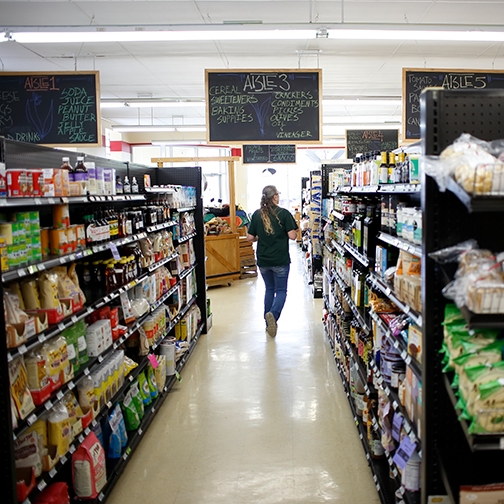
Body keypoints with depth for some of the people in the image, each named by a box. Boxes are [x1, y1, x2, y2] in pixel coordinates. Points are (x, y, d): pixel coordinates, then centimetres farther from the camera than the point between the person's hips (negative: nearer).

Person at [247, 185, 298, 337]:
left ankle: (269, 323, 21)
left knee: (269, 289, 20)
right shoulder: (284, 213, -11)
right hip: (280, 260, -3)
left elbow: (250, 237, 0)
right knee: (281, 290, 8)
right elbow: (292, 236, -13)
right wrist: (295, 231, 8)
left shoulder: (257, 214, -1)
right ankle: (273, 314, -19)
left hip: (263, 260, 4)